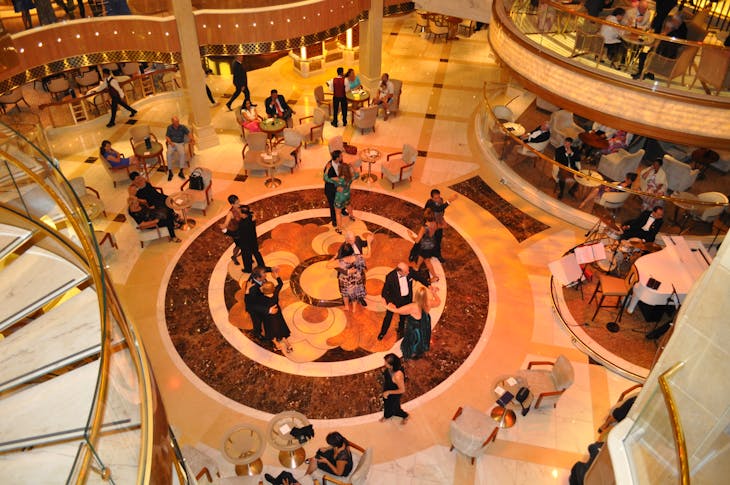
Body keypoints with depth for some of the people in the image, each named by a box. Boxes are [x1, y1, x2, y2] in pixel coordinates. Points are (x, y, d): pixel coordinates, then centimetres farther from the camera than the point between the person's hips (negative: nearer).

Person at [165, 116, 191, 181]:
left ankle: (181, 171, -32)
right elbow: (167, 136, 6)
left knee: (182, 153, -34)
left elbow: (189, 133, -9)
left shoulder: (182, 127, 0)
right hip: (172, 143, 1)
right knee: (169, 154, -30)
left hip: (180, 143, -1)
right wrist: (170, 142, -14)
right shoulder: (169, 127, 5)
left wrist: (191, 138, -31)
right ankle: (170, 172, -23)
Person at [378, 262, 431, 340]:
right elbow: (384, 292, -26)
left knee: (404, 315, 27)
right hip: (394, 299, -3)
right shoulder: (390, 277, -34)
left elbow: (419, 277, -7)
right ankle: (383, 332, 42)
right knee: (388, 316, 17)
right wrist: (389, 302, -38)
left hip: (407, 298, 3)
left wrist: (429, 285, -16)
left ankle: (401, 328, 56)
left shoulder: (410, 271, -24)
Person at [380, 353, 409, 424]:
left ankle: (405, 416, 54)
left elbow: (402, 390, -31)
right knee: (386, 404, 33)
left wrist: (388, 392, -24)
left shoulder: (397, 376, -45)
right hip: (386, 390, 7)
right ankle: (386, 415, 65)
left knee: (394, 408, 23)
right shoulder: (389, 368, -23)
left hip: (394, 395, -7)